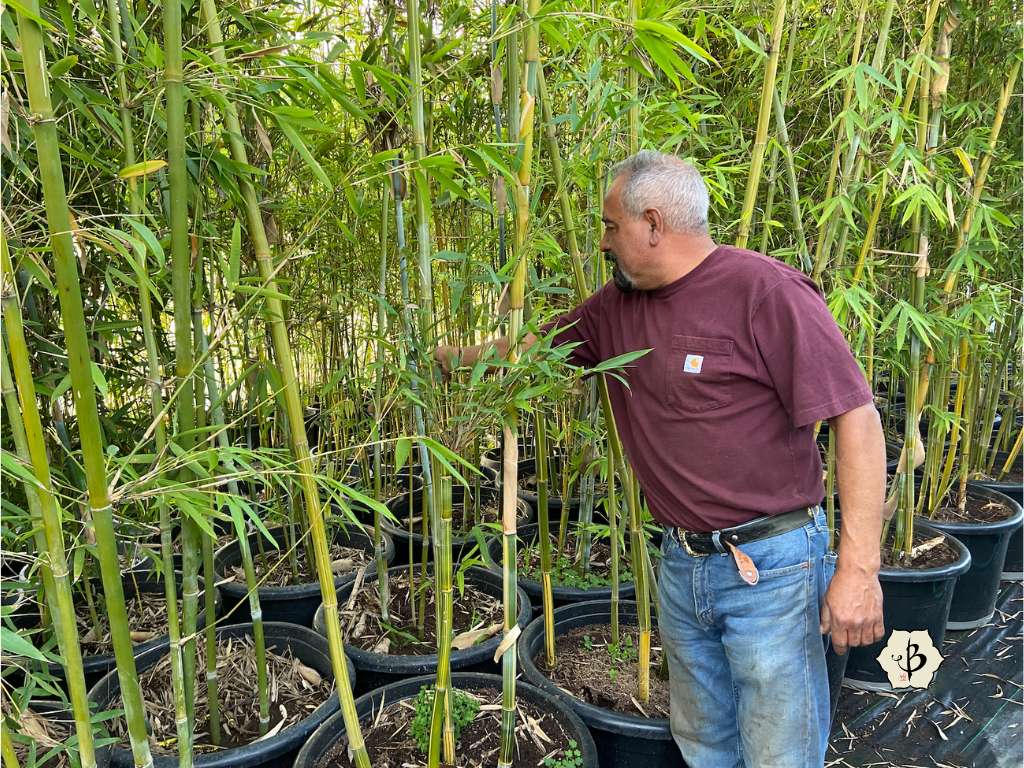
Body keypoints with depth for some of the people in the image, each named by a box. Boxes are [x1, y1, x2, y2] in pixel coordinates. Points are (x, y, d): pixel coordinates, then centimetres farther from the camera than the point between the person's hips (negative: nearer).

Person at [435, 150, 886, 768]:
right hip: (683, 563, 6)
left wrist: (859, 568, -20)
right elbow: (537, 345, 21)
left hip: (771, 569, -6)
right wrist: (462, 358, 26)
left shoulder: (768, 292, -17)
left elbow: (857, 416, -19)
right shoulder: (618, 305, 5)